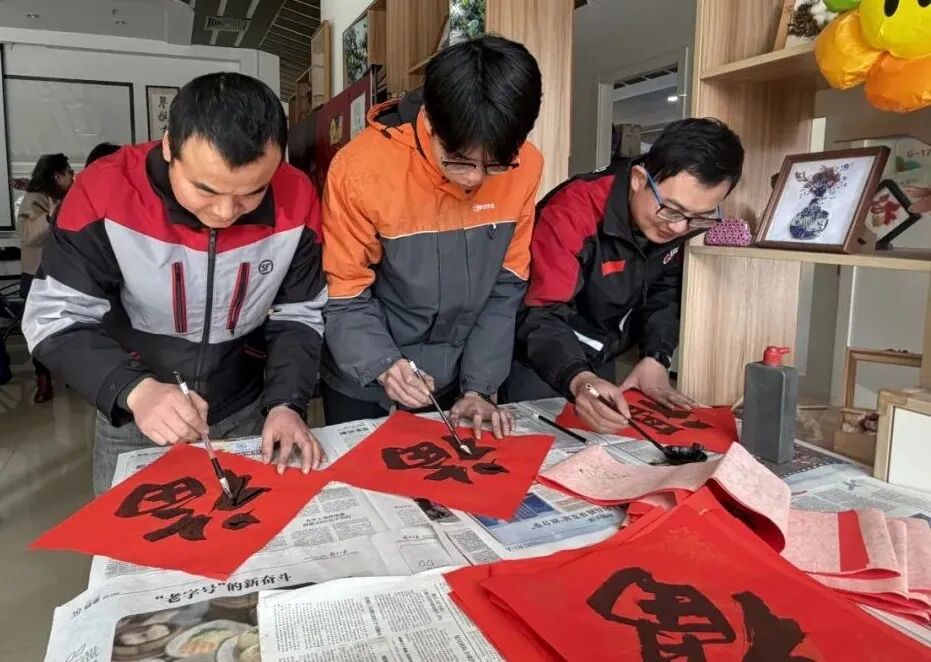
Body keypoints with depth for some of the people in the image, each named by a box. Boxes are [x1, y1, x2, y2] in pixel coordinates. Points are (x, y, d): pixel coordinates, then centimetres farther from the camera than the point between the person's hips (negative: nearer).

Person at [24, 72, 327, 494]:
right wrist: (134, 390, -33)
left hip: (249, 415, 2)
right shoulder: (107, 193, -23)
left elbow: (298, 318, -7)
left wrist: (286, 403, -21)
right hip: (132, 422, -1)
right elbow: (54, 320, -17)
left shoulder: (295, 202, -18)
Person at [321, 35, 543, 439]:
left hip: (456, 382, 3)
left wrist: (478, 386, -8)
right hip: (364, 385, -2)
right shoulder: (362, 169, -23)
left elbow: (506, 287, -6)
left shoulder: (524, 167, -14)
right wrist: (383, 367, -29)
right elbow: (344, 295, -14)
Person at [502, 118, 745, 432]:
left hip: (599, 360, 6)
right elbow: (543, 315, -35)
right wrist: (578, 379, -52)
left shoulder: (681, 219, -12)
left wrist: (656, 358, -13)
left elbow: (665, 292, 2)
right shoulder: (573, 211, -32)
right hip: (540, 356, -5)